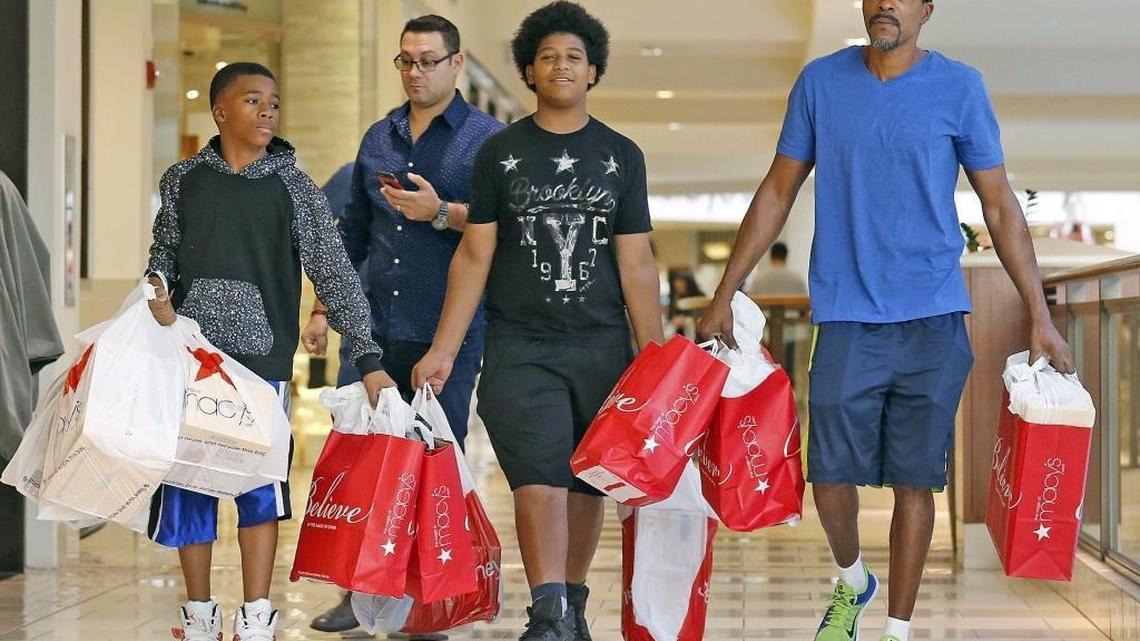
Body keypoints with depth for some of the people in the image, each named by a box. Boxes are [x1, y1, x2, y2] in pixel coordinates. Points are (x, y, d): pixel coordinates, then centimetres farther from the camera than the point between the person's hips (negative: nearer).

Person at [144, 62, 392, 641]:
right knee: (187, 479, 5)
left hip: (262, 356, -2)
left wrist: (368, 358, -7)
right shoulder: (183, 179, 7)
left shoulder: (293, 187, 2)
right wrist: (158, 288, -4)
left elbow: (334, 273, -1)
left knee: (259, 484, -5)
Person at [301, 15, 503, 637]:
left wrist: (439, 212, -21)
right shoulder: (378, 137, 16)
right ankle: (357, 590, 11)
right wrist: (322, 307, 18)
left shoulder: (487, 138, -1)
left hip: (446, 329, -5)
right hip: (374, 324, 5)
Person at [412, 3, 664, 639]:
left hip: (602, 347, 2)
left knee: (588, 485, 8)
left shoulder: (622, 155, 8)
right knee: (539, 484, -13)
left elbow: (637, 264, 8)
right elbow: (474, 256, 5)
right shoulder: (500, 152, 6)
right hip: (520, 348, -1)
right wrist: (443, 349, -1)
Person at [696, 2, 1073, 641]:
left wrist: (1041, 317, -1)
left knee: (914, 481, 3)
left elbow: (1000, 206, 3)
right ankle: (853, 581, 32)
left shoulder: (959, 88, 0)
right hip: (846, 318, 1)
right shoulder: (821, 82, 4)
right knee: (830, 475, 2)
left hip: (932, 321, -1)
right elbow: (779, 191, 10)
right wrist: (725, 294, 8)